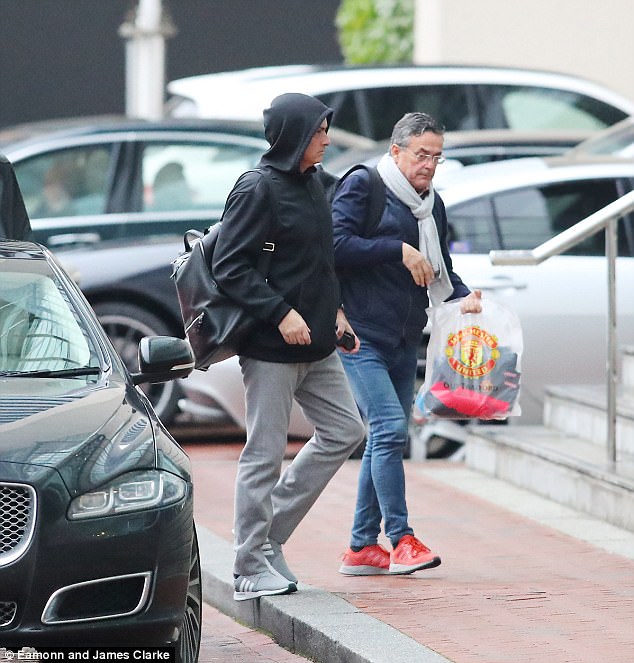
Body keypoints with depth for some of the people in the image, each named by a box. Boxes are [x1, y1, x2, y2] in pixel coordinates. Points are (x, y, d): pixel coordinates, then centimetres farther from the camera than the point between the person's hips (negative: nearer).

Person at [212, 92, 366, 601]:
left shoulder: (313, 184, 12)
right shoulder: (258, 190, -14)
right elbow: (229, 267, -18)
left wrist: (334, 311, 13)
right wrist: (281, 314, -22)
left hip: (317, 346, 9)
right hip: (271, 349, -9)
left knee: (345, 431, 11)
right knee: (265, 454, -2)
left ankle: (271, 531, 19)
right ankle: (252, 567, 6)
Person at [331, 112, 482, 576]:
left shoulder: (433, 206, 17)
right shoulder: (362, 186, -5)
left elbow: (440, 270, 20)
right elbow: (339, 244, -16)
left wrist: (462, 297, 0)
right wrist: (399, 250, -16)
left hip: (404, 342, 8)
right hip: (361, 336, -8)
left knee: (386, 440, 8)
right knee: (390, 426, -18)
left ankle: (362, 547, 14)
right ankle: (401, 538, -15)